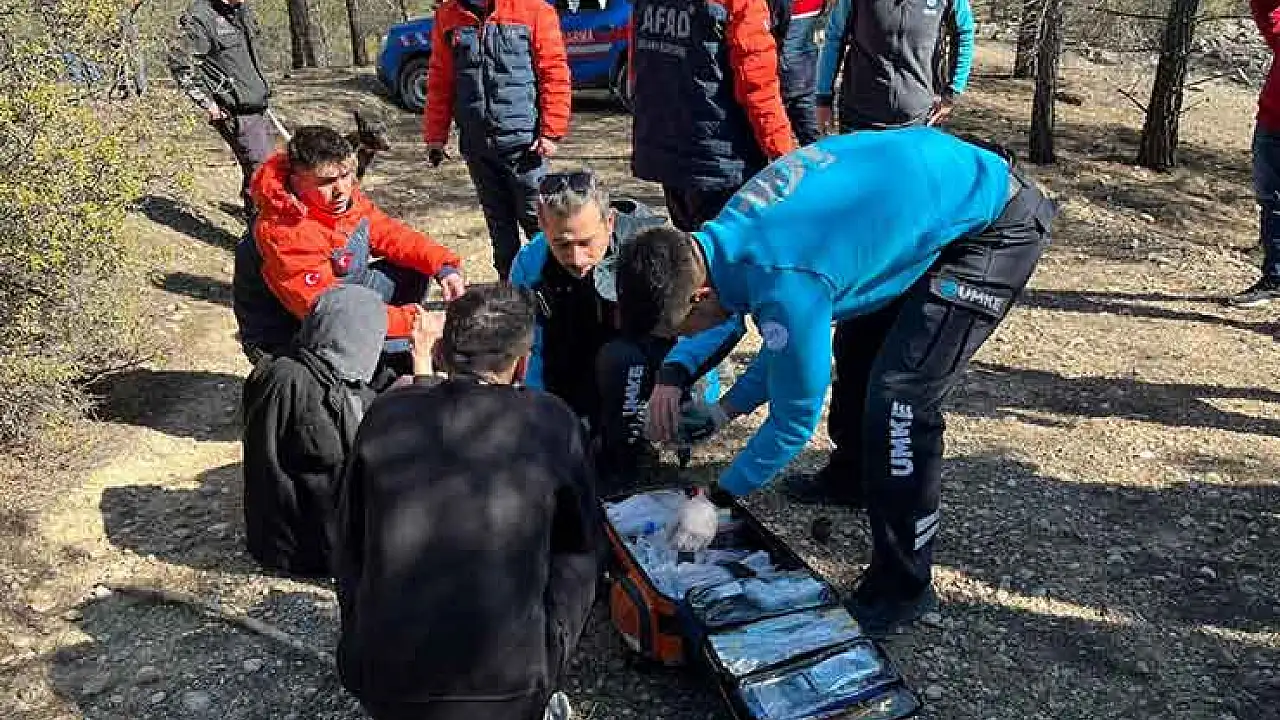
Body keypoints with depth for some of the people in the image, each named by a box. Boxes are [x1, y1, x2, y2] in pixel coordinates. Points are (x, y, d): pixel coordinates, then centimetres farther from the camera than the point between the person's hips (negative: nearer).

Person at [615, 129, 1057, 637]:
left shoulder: (784, 285, -33)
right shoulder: (733, 232, -6)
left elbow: (795, 418, -18)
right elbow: (793, 341, 8)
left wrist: (719, 496, -6)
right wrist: (723, 411, 1)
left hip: (996, 225, -9)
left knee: (897, 396, -15)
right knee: (858, 351, 21)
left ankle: (901, 589, 1)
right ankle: (855, 476, 47)